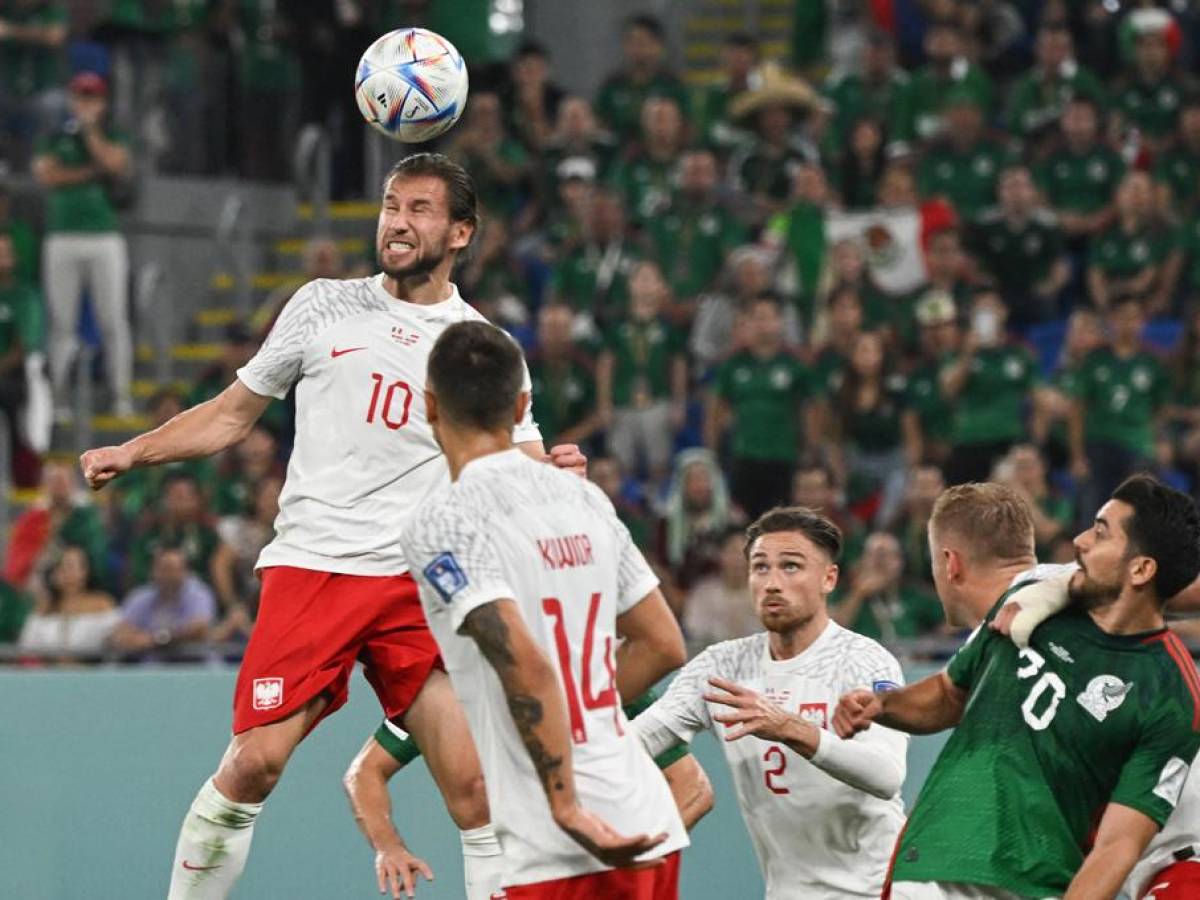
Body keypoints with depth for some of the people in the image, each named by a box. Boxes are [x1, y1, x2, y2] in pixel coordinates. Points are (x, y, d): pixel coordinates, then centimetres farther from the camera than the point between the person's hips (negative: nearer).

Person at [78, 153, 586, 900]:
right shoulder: (326, 306, 10)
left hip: (420, 583, 1)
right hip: (310, 565, -1)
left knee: (472, 778, -10)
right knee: (255, 761, -12)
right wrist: (132, 453, 5)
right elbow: (232, 416, 16)